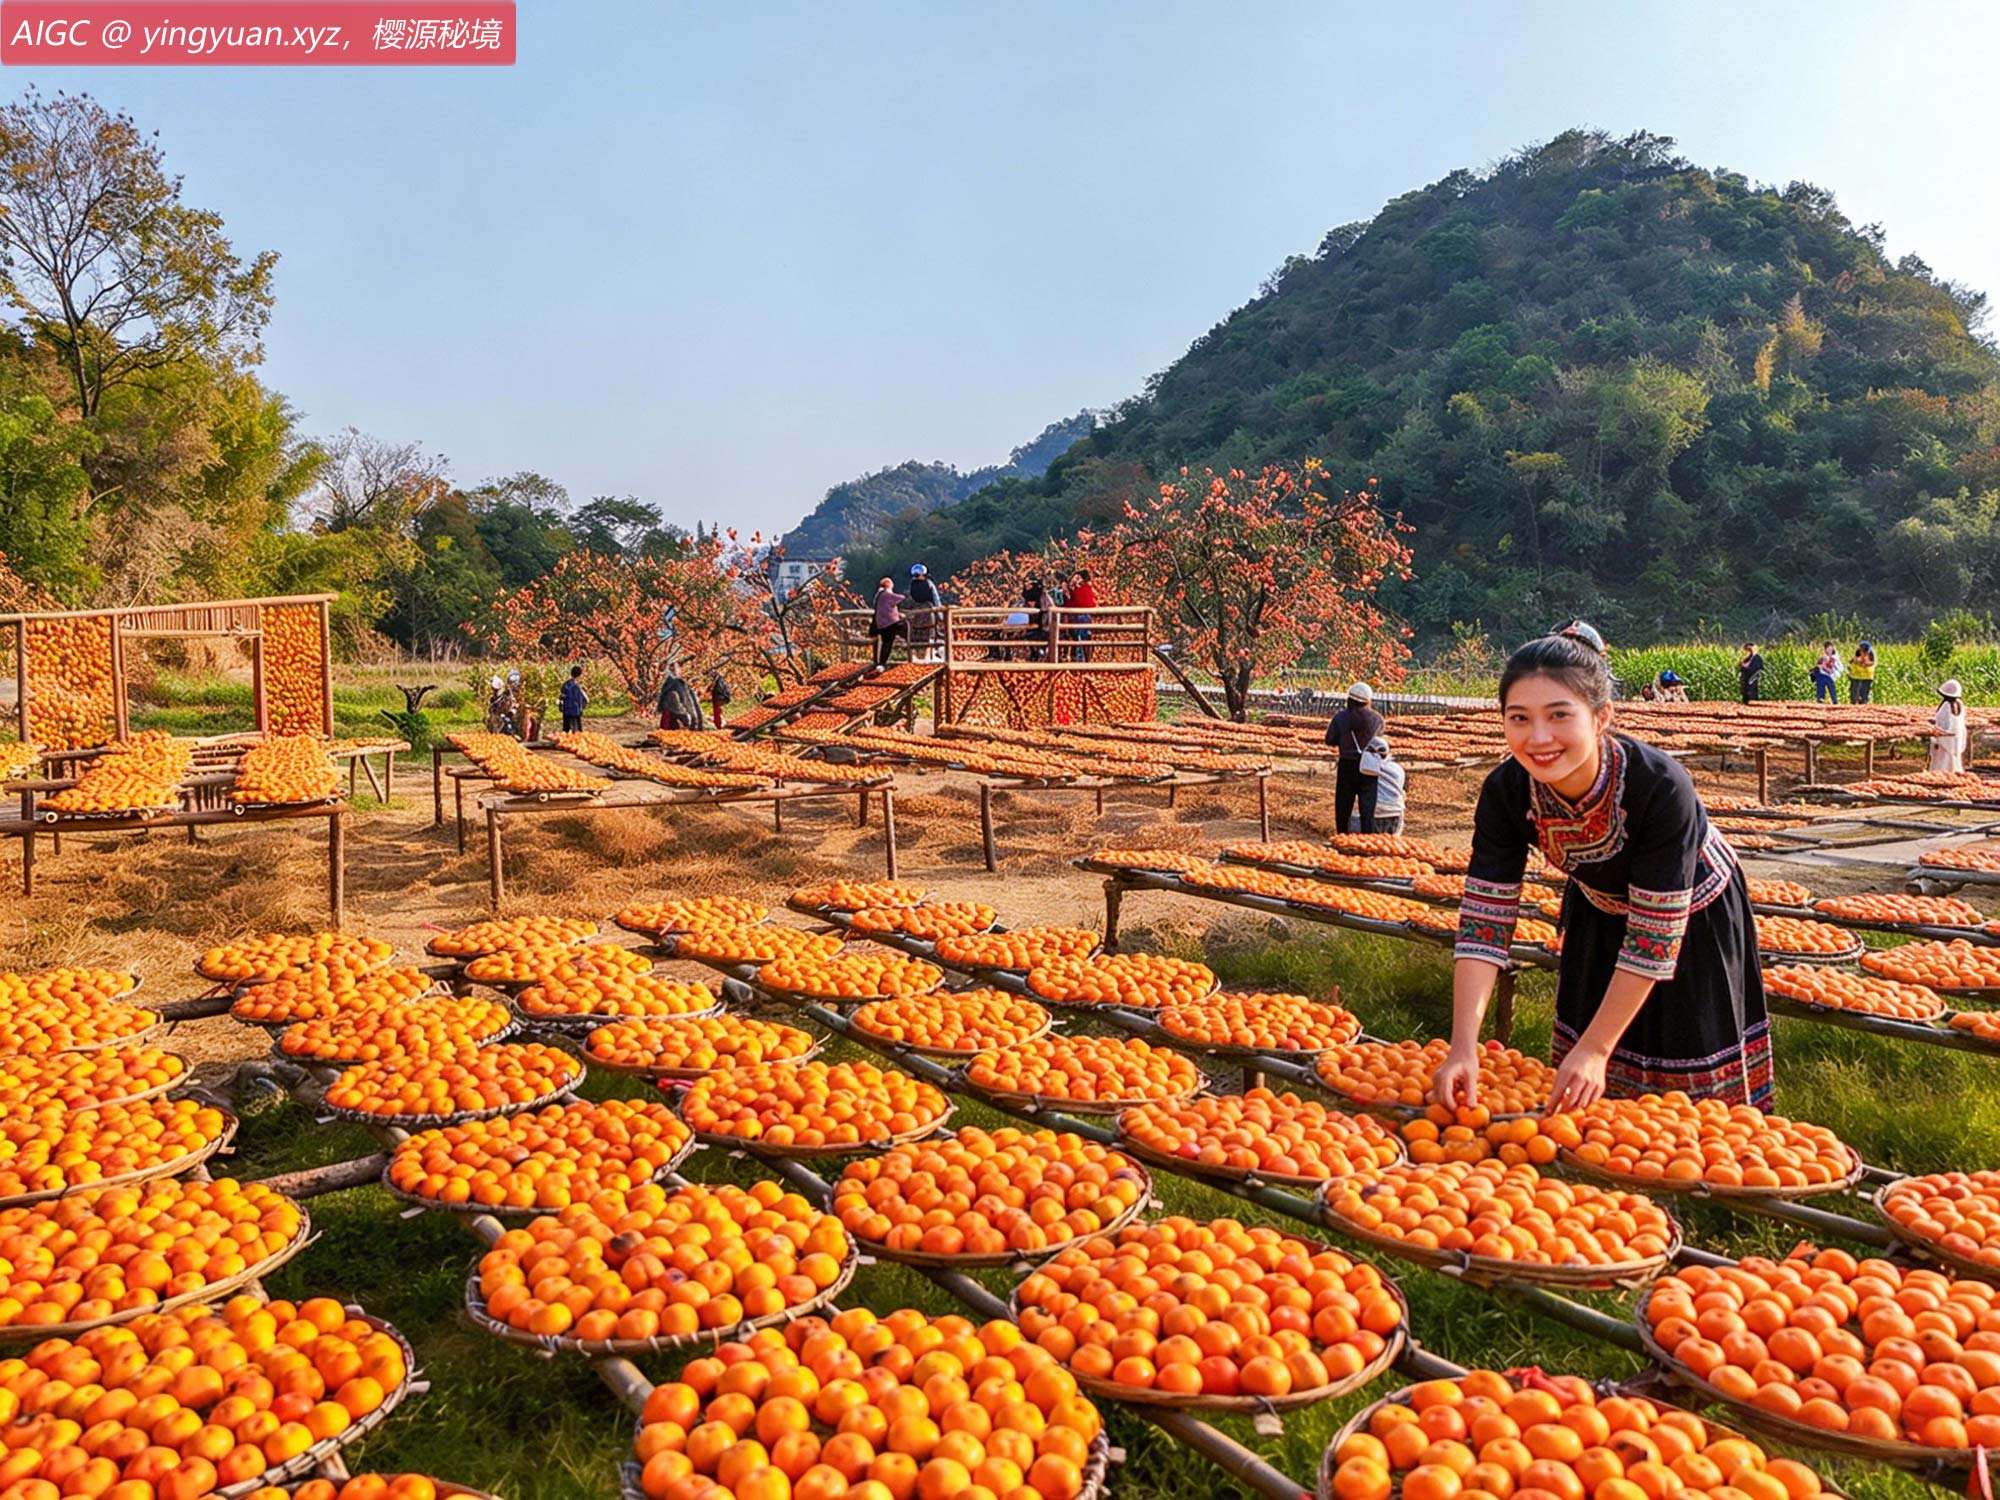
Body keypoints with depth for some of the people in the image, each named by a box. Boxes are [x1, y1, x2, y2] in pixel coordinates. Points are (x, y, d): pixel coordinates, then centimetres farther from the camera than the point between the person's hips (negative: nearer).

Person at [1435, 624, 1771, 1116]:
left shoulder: (1661, 788, -39)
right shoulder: (1507, 792, -28)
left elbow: (1653, 937, -33)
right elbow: (1484, 921, -25)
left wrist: (1596, 1048, -32)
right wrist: (1463, 1048, -34)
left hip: (1692, 917, -3)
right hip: (1599, 914, 4)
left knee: (1693, 1084, 7)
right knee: (1587, 1100, 14)